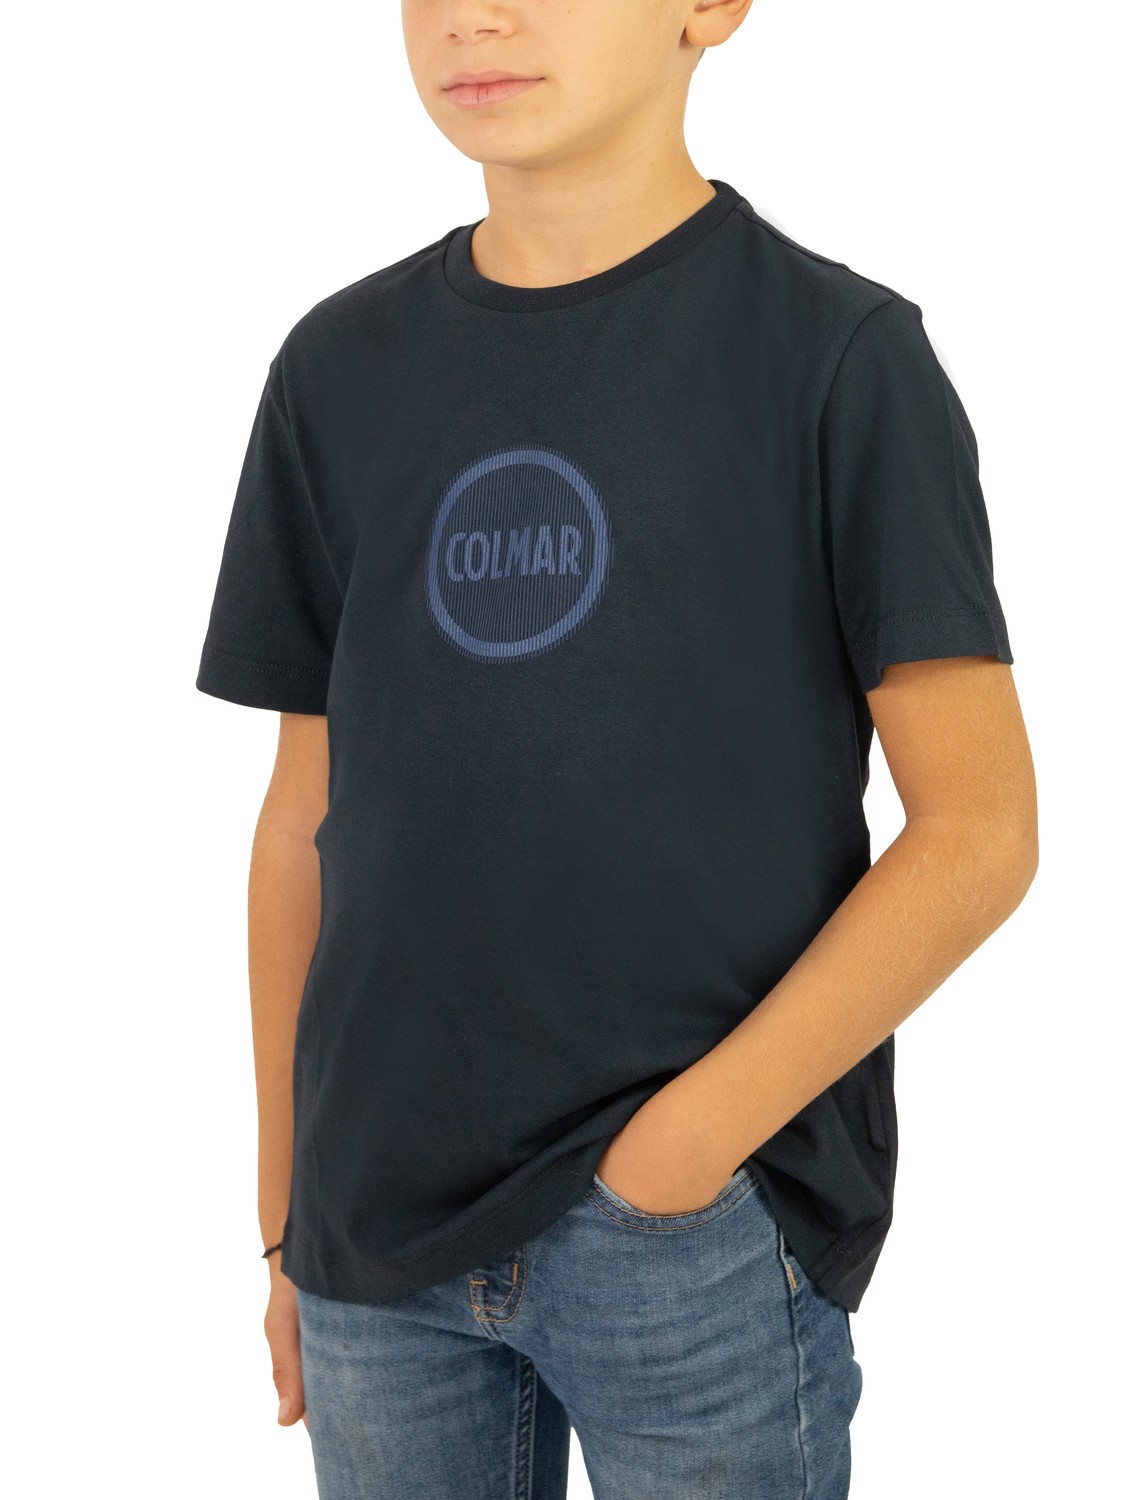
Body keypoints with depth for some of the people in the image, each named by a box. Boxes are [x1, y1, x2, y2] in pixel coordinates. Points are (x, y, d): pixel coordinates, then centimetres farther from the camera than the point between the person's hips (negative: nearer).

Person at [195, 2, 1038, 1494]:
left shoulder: (841, 352, -5)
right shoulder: (342, 366, 7)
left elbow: (980, 831, -8)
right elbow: (307, 818, 10)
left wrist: (687, 1143, -14)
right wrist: (285, 1216, 10)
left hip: (713, 1240, -3)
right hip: (380, 1229, 4)